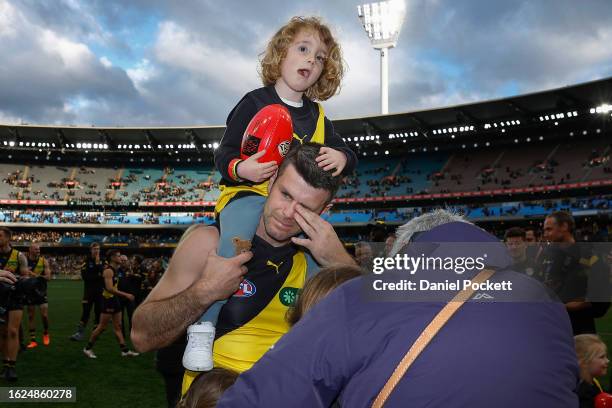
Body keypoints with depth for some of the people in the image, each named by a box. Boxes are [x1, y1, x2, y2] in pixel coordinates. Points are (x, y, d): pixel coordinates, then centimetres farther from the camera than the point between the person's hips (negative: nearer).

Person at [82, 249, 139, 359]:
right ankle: (88, 348, 12)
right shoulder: (108, 271, -17)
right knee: (102, 327, -2)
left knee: (118, 326, 9)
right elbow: (109, 288, -27)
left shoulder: (114, 269, 11)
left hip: (114, 300, 9)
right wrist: (126, 295, -26)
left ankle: (124, 350, 11)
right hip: (108, 300, -9)